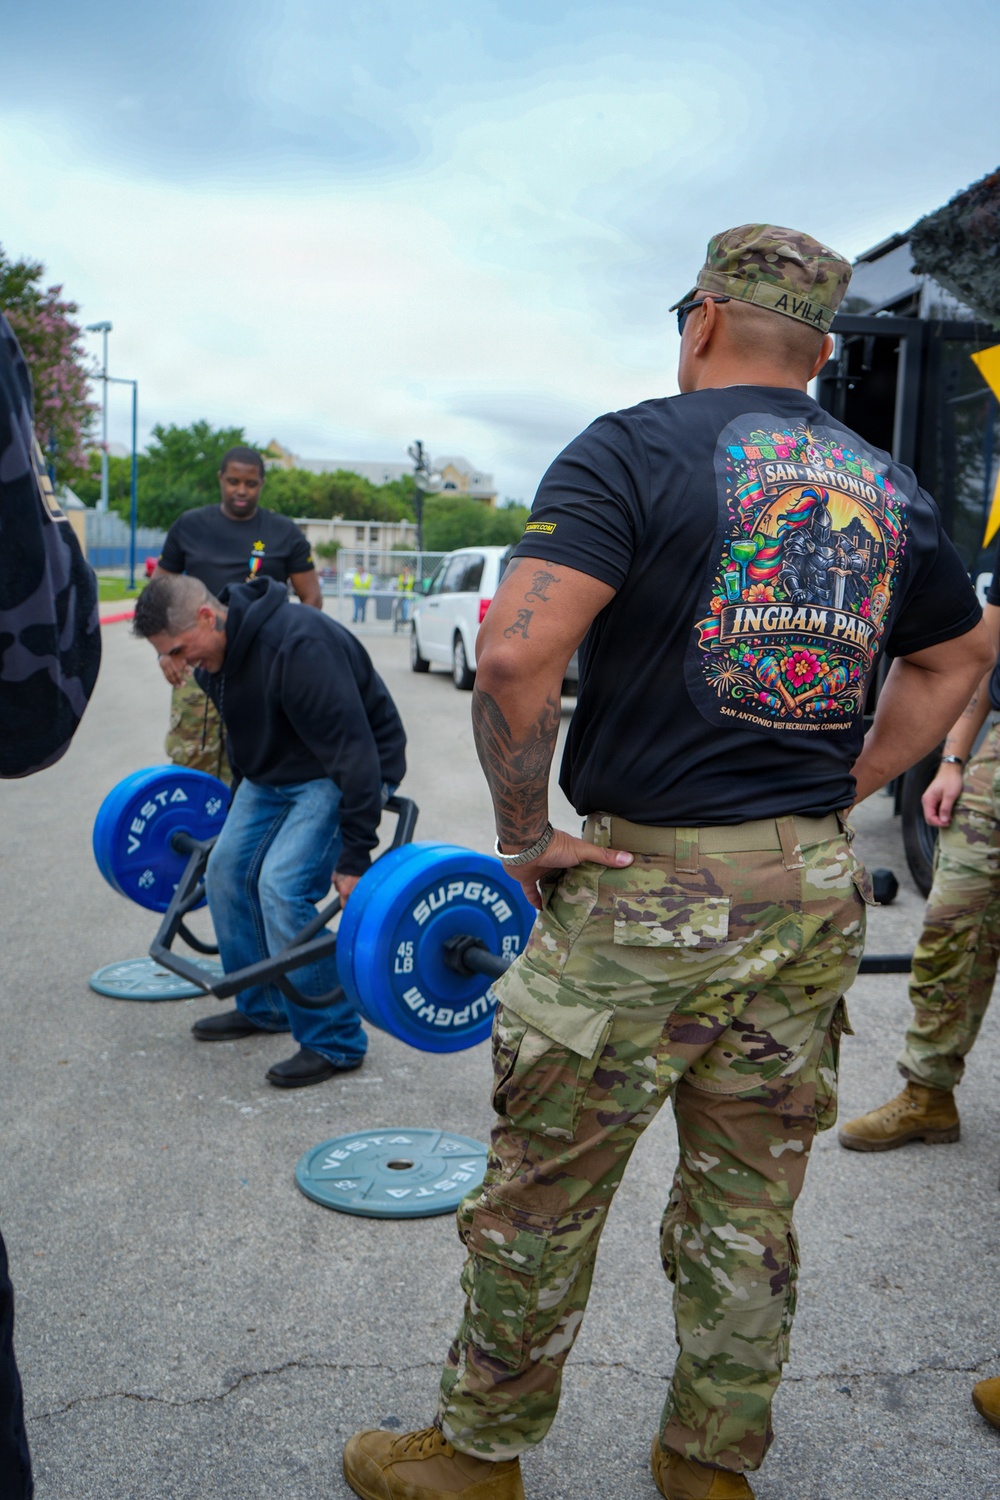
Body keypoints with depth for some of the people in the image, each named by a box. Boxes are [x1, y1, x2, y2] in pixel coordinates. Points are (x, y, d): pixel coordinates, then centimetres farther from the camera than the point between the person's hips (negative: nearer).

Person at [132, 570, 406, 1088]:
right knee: (227, 871, 7)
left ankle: (334, 1042, -5)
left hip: (344, 772, -9)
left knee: (284, 888, -19)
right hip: (276, 768, 9)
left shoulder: (296, 646, -32)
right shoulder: (214, 653, -2)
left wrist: (354, 856, -30)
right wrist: (238, 808, 23)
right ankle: (262, 1007, 24)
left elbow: (351, 750, -32)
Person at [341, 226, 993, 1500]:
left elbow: (515, 656, -22)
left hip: (649, 892, -6)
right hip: (818, 893, 6)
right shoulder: (890, 487, 10)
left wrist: (524, 833, -9)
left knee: (541, 1193, 12)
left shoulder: (637, 449, -9)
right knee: (748, 1204, 19)